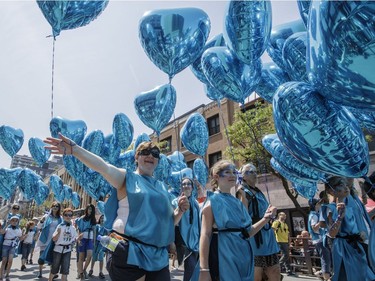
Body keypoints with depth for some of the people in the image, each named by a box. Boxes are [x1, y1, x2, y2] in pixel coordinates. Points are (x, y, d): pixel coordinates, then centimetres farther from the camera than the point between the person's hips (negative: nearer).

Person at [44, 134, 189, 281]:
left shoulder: (161, 187, 13)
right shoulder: (127, 178, -2)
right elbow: (103, 167, -22)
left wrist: (181, 209, -4)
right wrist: (74, 149, -37)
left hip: (158, 256, 6)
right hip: (130, 253, -5)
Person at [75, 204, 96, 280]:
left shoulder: (93, 219, 11)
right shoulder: (81, 218, 1)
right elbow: (78, 230, -2)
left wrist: (94, 240, 11)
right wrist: (78, 239, -12)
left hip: (90, 239, 2)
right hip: (83, 239, -2)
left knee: (89, 255, -15)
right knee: (81, 257, 1)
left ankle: (84, 269, 7)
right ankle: (81, 273, 12)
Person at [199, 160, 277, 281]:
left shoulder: (237, 203, 9)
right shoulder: (212, 202, -10)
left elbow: (246, 233, 13)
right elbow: (205, 235, -14)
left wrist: (265, 218, 1)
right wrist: (204, 269, -18)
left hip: (243, 257, 7)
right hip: (224, 259, -7)